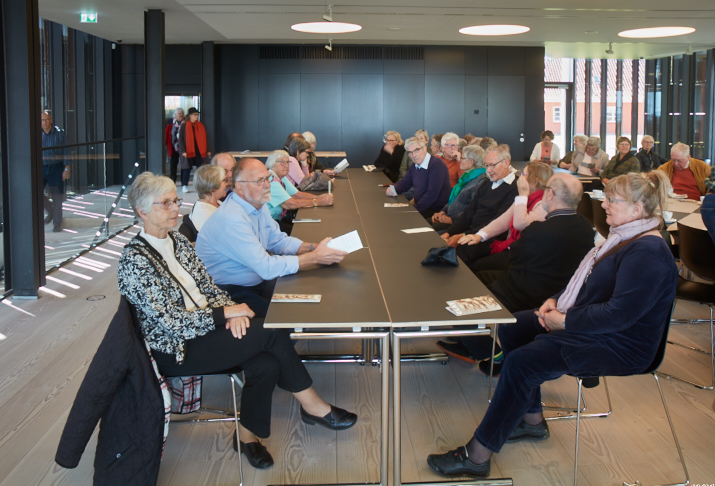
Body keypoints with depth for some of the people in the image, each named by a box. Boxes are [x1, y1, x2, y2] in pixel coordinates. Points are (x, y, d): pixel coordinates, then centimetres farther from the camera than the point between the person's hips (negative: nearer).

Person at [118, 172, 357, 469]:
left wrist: (231, 311, -10)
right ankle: (312, 406, -3)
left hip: (202, 329, 7)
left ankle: (248, 434, 0)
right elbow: (168, 321, -20)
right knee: (270, 331, -19)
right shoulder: (134, 261, -15)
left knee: (266, 363, -21)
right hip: (175, 351, -7)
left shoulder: (178, 241, 10)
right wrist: (225, 313, -18)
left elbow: (207, 286, 11)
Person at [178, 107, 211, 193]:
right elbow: (180, 139, -4)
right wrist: (183, 151, -11)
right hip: (188, 151, -3)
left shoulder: (201, 126, 11)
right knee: (187, 168, 0)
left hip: (199, 151, 4)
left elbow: (205, 139, 14)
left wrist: (208, 150, 8)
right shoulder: (184, 126, -2)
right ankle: (184, 186, 8)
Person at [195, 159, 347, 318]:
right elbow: (266, 267, -29)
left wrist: (313, 247, -5)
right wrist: (315, 257, -25)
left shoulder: (258, 205, 5)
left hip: (255, 284, 9)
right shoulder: (231, 219, -26)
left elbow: (278, 241, 14)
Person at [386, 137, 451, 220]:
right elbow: (404, 183, 21)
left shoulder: (436, 164, -19)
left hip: (436, 210, -8)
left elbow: (432, 194, -25)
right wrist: (393, 189, -2)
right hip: (421, 207, 8)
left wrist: (415, 209, -22)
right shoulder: (414, 166, 10)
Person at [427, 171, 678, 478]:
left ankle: (478, 455, -17)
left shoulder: (649, 254, -22)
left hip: (620, 346, -11)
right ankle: (532, 419, 14)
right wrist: (556, 301, 3)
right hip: (591, 323, 11)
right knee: (511, 328, 5)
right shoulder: (624, 238, 11)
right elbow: (587, 284, 20)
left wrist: (564, 321, -22)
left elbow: (619, 314, -29)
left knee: (520, 362, -23)